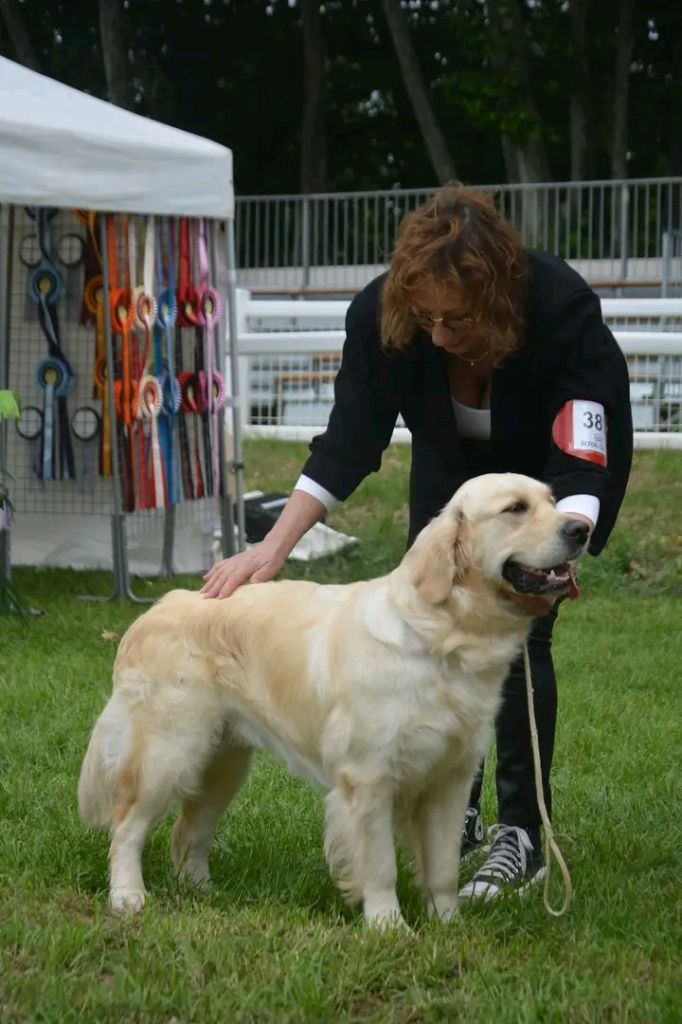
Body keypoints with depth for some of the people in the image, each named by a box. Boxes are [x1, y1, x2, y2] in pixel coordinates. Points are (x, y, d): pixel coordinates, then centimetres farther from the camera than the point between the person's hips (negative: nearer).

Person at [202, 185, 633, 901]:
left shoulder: (562, 310, -40)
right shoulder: (382, 313, -31)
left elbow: (579, 470, -42)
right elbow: (346, 447, -24)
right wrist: (272, 549, -34)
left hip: (557, 452, -4)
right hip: (454, 457, 4)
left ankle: (521, 836, -7)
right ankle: (457, 814, 15)